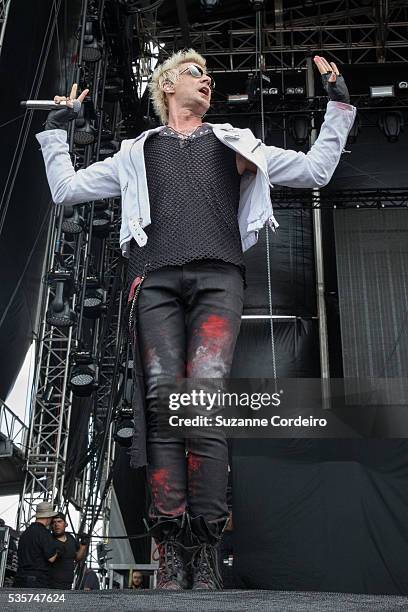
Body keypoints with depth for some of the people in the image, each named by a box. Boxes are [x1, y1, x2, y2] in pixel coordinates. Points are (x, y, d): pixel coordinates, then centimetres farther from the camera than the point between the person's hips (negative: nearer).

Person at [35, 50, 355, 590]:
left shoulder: (235, 143, 30)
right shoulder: (137, 152, 30)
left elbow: (315, 170, 28)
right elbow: (66, 189, 30)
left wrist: (338, 104, 29)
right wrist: (57, 129, 33)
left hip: (217, 276, 0)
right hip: (156, 278, 1)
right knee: (163, 400, -14)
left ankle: (207, 551, -18)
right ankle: (171, 551, -15)